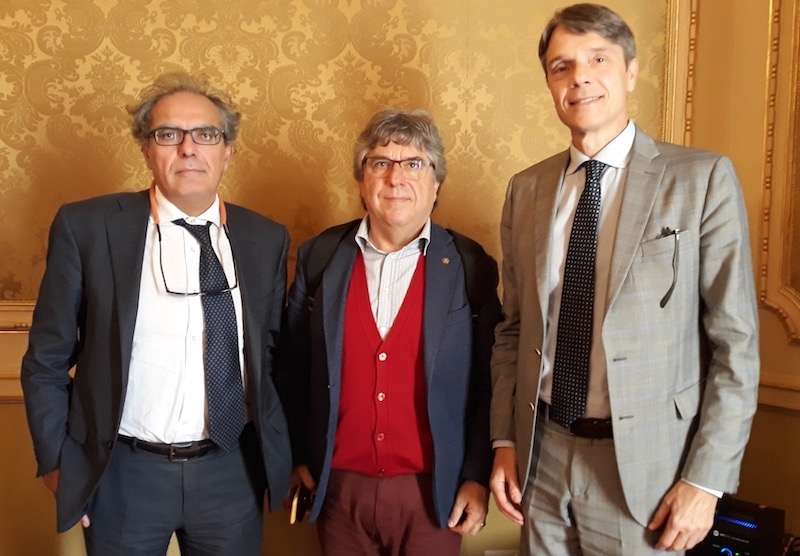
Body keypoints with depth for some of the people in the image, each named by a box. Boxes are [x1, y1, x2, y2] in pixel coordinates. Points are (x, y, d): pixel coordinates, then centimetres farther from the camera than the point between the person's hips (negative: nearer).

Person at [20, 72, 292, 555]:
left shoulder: (267, 239, 0)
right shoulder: (87, 227, -7)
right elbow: (47, 361, 0)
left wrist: (280, 457, 8)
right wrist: (56, 461, -1)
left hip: (233, 471, 2)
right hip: (123, 474, -2)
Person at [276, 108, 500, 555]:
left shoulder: (471, 267, -5)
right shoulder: (320, 256, -1)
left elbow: (488, 383, -1)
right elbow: (293, 367, 7)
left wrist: (477, 476, -4)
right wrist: (298, 456, 7)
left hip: (432, 492, -1)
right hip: (338, 488, 2)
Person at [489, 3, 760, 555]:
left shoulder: (703, 178, -7)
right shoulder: (526, 190, 4)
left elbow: (737, 343, -8)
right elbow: (514, 329, 9)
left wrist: (706, 479, -10)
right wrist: (505, 440, 3)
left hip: (643, 462, -3)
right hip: (541, 453, 3)